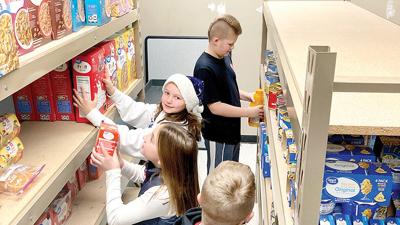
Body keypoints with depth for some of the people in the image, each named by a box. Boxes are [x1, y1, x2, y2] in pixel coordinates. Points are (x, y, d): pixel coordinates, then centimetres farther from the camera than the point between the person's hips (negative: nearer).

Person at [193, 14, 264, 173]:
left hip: (232, 128, 9)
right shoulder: (204, 68, -26)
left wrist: (245, 95, -1)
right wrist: (248, 112, -21)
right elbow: (215, 107, -26)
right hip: (218, 134, -8)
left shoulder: (225, 57, 1)